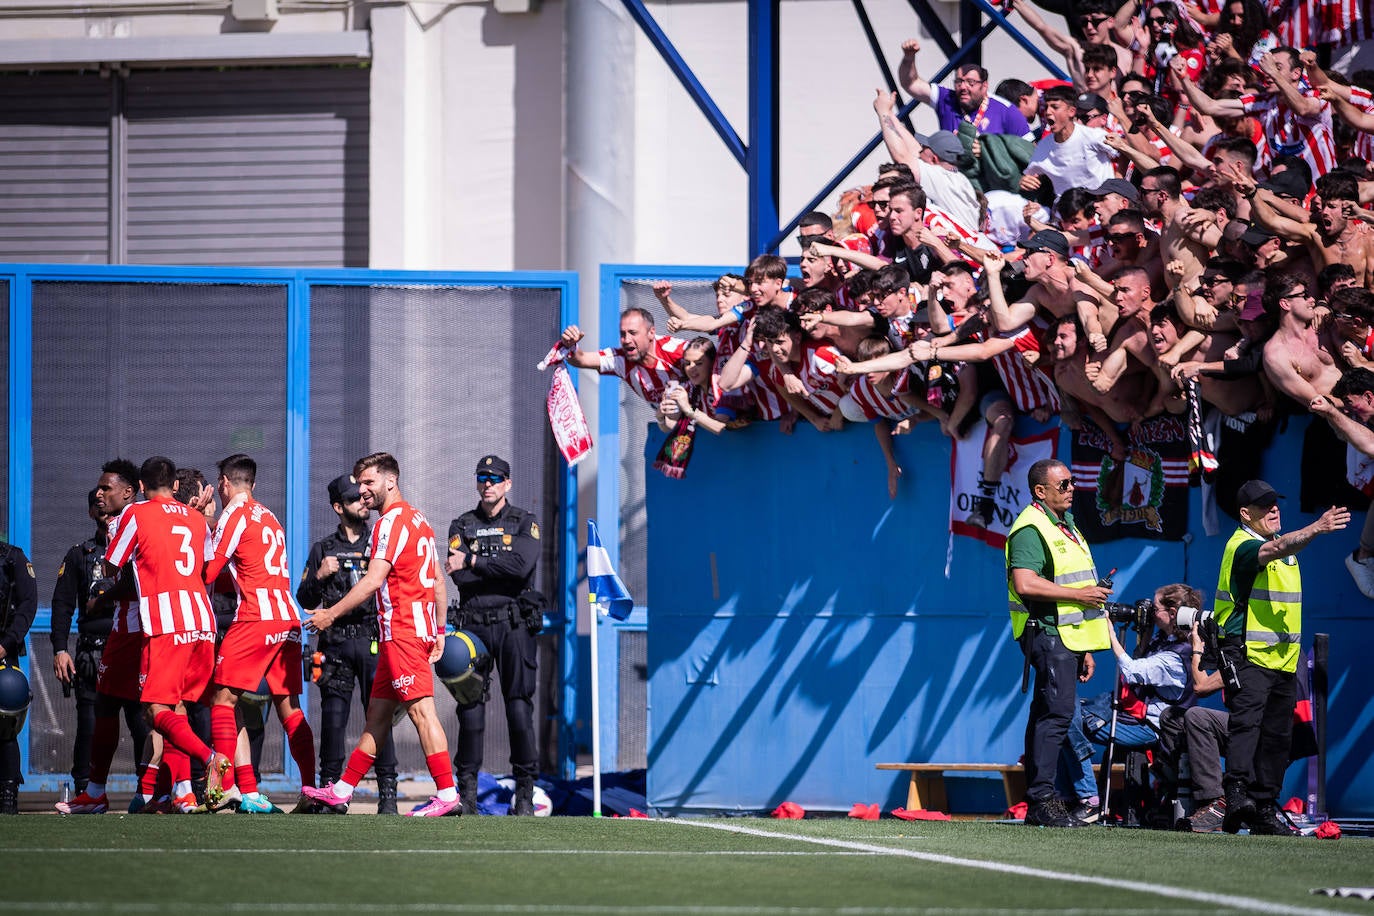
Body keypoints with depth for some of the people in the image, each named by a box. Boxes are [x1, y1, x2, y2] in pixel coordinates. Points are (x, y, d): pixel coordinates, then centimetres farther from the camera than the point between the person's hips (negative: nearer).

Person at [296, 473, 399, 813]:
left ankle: (387, 792, -6)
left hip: (374, 641, -1)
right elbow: (304, 599, 13)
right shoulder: (323, 549, 14)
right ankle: (329, 788, 6)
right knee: (333, 717, -3)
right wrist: (320, 575, -5)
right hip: (336, 642, 1)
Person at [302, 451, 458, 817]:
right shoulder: (418, 520, 18)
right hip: (421, 629, 10)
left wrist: (331, 614, -13)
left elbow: (373, 581, -18)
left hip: (402, 632, -10)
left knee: (421, 710, -11)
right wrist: (439, 632, 22)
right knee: (378, 713, 11)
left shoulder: (391, 522, -11)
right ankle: (341, 792, 16)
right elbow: (439, 583, 20)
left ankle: (447, 795, -15)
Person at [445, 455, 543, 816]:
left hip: (513, 626, -2)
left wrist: (474, 563, -9)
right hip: (473, 625, 2)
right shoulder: (462, 526, 12)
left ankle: (525, 790, -1)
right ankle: (467, 791, 3)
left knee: (519, 708, -4)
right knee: (470, 708, -1)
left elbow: (522, 565, -12)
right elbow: (459, 575, -4)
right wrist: (500, 570, -11)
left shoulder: (525, 524, 7)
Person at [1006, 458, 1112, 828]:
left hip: (1067, 637, 10)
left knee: (1047, 715, 8)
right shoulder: (1030, 529, -11)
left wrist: (1084, 651, 24)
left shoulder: (1064, 526, 22)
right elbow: (1026, 584, -24)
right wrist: (1080, 595, -18)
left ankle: (1037, 806, 9)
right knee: (1057, 712, -16)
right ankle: (1042, 799, -20)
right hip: (1047, 634, -10)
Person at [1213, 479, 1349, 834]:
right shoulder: (1243, 546, -12)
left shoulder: (1277, 540, 18)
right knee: (1246, 722, -22)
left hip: (1283, 658, 9)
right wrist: (1316, 528, -44)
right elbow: (1277, 549, -31)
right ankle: (1237, 793, -33)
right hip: (1247, 656, -9)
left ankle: (1265, 808, 10)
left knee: (1277, 736, 7)